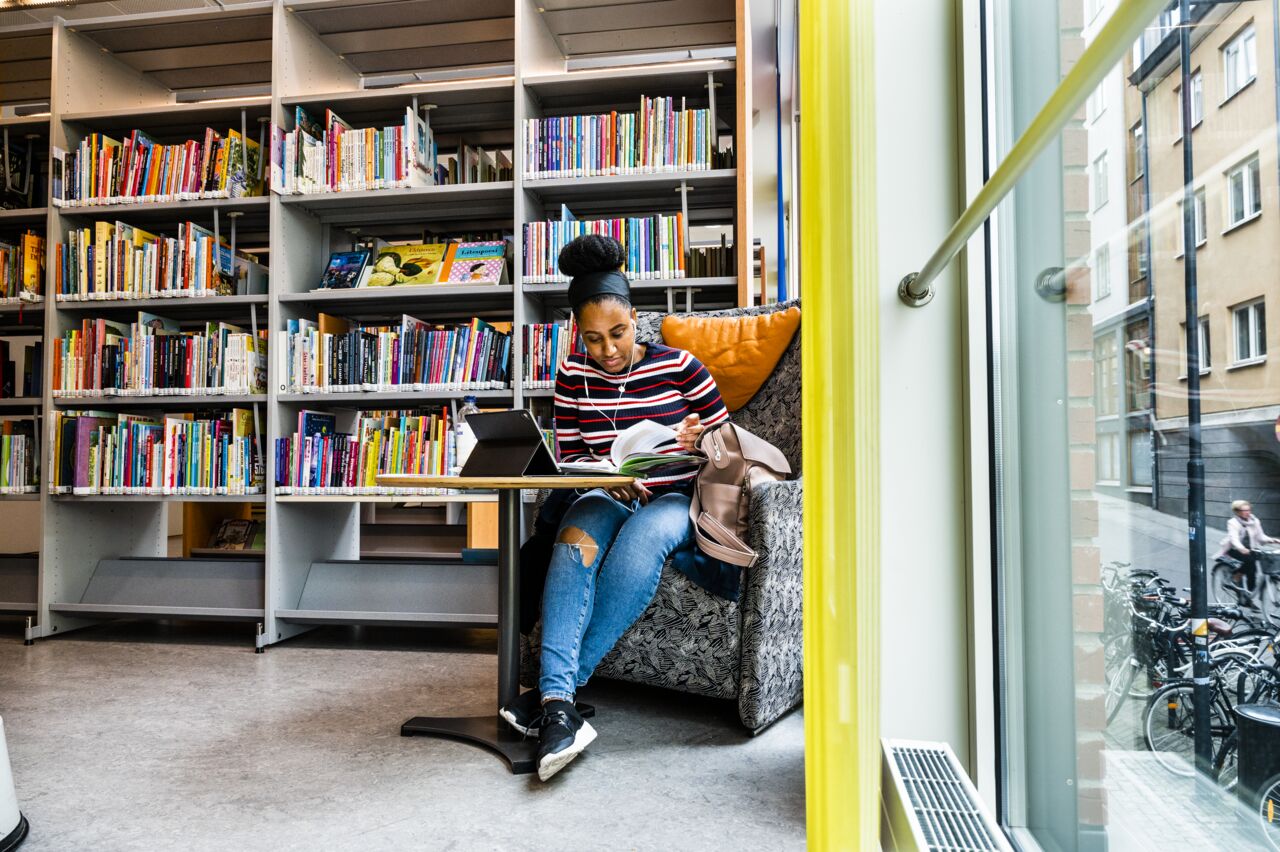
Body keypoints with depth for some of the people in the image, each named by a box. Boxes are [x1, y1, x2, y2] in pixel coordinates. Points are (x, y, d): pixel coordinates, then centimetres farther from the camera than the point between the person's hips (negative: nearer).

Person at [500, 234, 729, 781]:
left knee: (641, 538, -36)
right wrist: (608, 478, -15)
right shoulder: (573, 376, 4)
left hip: (675, 500, -2)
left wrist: (699, 439, -18)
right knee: (576, 536, -34)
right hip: (609, 496, 2)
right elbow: (570, 459, 6)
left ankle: (556, 688, -28)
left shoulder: (678, 366, -3)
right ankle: (558, 701, -42)